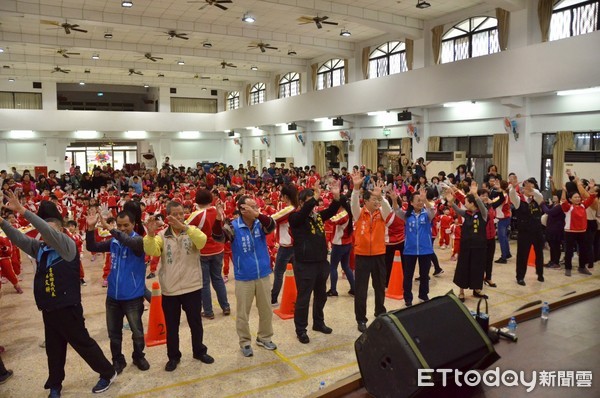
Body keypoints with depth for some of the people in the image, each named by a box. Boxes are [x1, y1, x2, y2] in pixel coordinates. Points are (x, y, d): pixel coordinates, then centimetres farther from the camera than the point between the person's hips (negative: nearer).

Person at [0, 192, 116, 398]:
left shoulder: (68, 246, -15)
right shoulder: (40, 248, 6)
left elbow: (48, 230, -29)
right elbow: (18, 239, 2)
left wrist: (23, 211, -33)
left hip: (67, 308, -6)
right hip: (48, 309, 7)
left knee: (83, 343, 6)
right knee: (54, 349, 18)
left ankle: (108, 373, 22)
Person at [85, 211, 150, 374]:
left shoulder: (138, 240, -13)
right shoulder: (113, 242, 2)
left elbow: (129, 242, -35)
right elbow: (92, 247, 0)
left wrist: (109, 228, -39)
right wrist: (91, 229, -15)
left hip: (133, 296, -4)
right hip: (113, 296, 5)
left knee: (137, 331, 9)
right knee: (114, 332, 14)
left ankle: (139, 357, 30)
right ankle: (118, 360, 31)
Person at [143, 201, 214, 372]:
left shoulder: (192, 231, -3)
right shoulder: (162, 235, -1)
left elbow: (202, 241, -25)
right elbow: (151, 251, -18)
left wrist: (184, 227, -39)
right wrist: (150, 234, -36)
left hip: (192, 287, 0)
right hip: (170, 290, 1)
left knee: (195, 323, 14)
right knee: (172, 326, 13)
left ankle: (199, 351, 35)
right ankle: (173, 356, 32)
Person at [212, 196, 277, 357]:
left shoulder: (260, 223, -5)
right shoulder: (233, 227, -13)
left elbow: (271, 226, -25)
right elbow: (218, 237, -27)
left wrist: (257, 215, -43)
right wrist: (219, 219, -47)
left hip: (263, 275, 3)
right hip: (243, 278, -3)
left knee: (266, 310, 17)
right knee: (243, 313, 10)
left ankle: (264, 337, 37)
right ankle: (245, 342, 29)